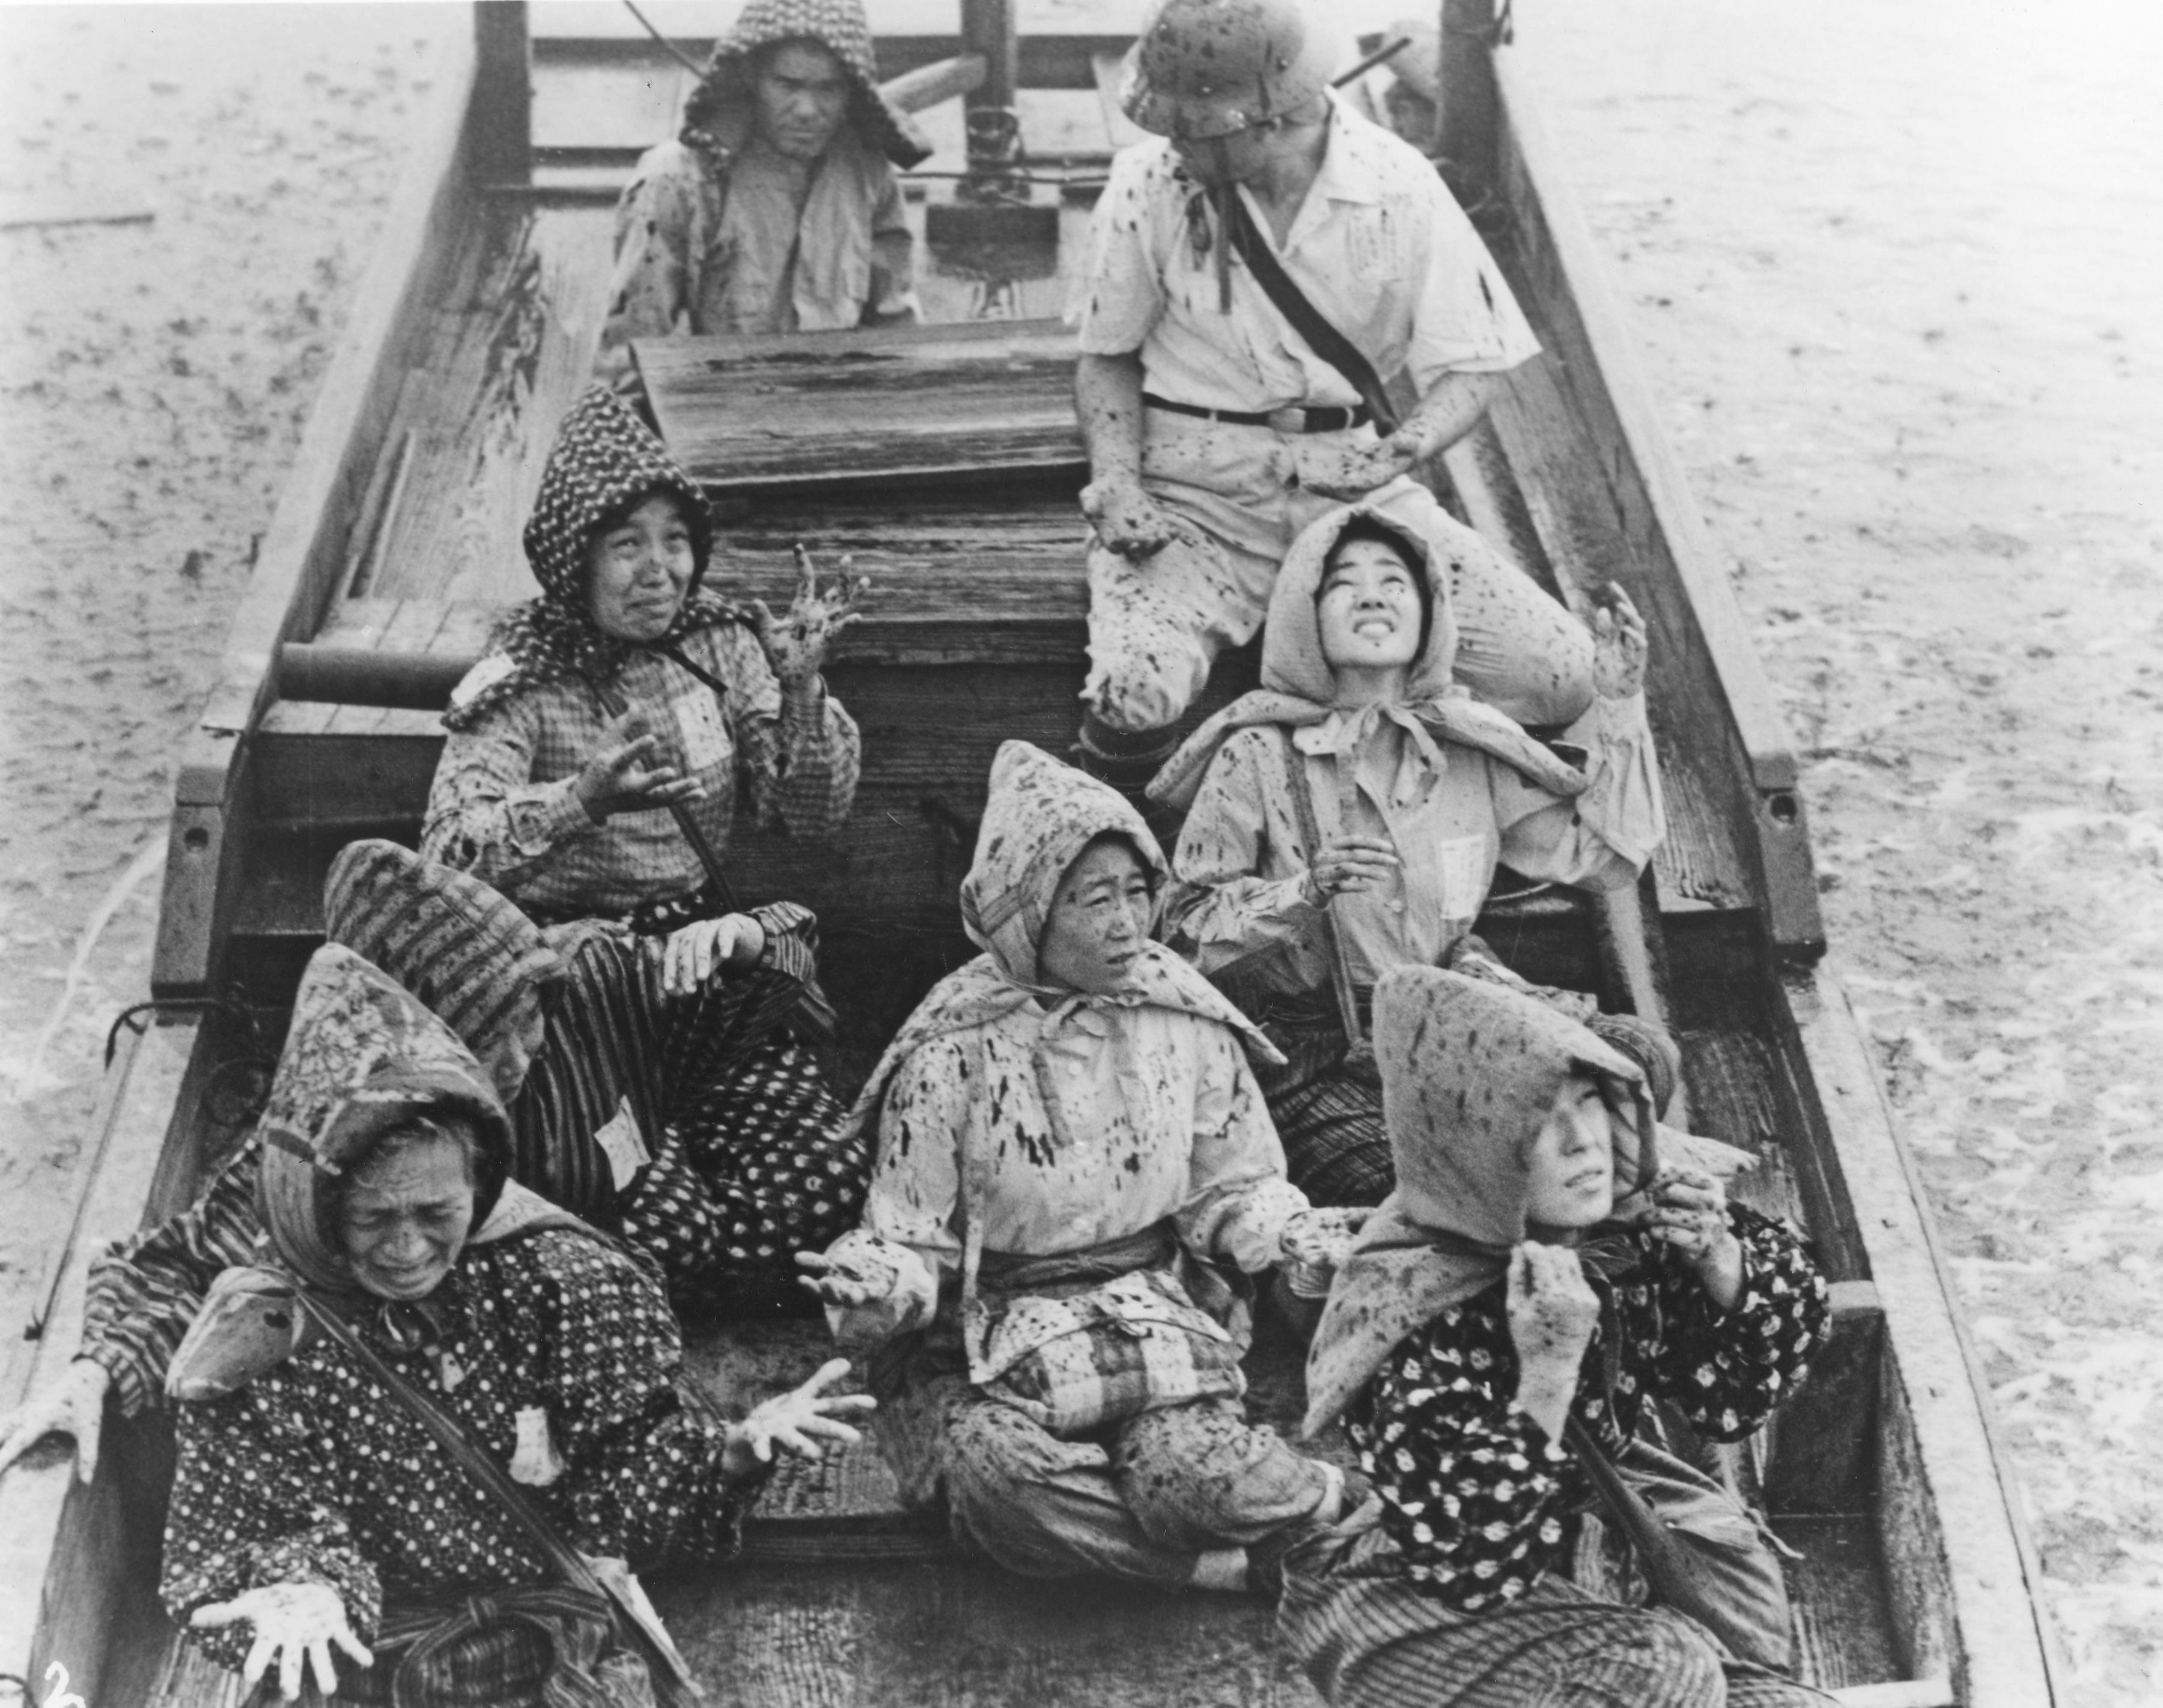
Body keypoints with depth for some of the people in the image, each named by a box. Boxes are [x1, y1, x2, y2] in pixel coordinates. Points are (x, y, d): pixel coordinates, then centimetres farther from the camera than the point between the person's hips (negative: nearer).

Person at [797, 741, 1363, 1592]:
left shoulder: (1186, 1024, 1)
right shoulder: (952, 1056, -8)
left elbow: (1231, 1188, 10)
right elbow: (914, 1241, -3)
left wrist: (1296, 1236, -10)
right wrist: (876, 1287, -26)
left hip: (1155, 1305, 1)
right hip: (990, 1326, -1)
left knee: (1186, 1465, -31)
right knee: (1004, 1476, -33)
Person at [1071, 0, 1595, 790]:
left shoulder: (1400, 189, -7)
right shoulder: (1149, 184, -6)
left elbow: (1468, 366, 0)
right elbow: (1108, 357, 8)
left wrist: (1416, 441, -22)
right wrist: (1114, 478, -10)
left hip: (1353, 481, 2)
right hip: (1196, 492, -1)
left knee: (1559, 676, -14)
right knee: (1130, 695, -32)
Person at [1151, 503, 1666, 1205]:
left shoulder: (1468, 747, 4)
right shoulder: (1257, 760, -8)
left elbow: (1599, 853, 7)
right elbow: (1185, 925, -6)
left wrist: (1617, 708, 0)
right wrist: (1304, 892, -22)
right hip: (1311, 1055, -4)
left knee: (1641, 1054, -15)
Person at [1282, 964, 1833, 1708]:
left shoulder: (1625, 1222, -13)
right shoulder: (1418, 1323, -28)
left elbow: (1732, 1396, 1)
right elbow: (1473, 1566, -29)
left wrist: (1722, 1265, -18)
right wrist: (1546, 1374, -37)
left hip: (1597, 1522, 6)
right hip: (1438, 1607, -6)